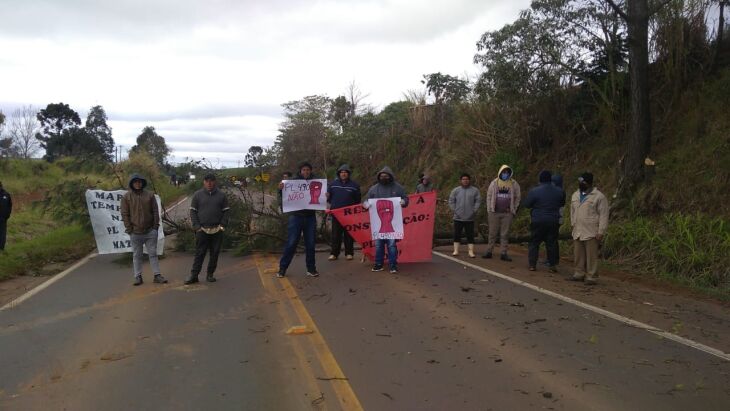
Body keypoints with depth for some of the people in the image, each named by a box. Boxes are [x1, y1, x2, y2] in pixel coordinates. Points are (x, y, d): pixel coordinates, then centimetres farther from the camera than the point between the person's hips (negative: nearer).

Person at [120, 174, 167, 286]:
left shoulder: (149, 195, 4)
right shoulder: (126, 197, 0)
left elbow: (155, 211, 5)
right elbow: (125, 214, -2)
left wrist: (155, 226, -2)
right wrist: (129, 229, -7)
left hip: (150, 231, 1)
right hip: (135, 232, -1)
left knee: (153, 254, 5)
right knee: (137, 255, 7)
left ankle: (157, 275, 9)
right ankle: (138, 277, 14)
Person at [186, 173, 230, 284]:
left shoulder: (221, 195, 7)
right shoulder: (197, 195, 6)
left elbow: (226, 211, 7)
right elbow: (193, 211, 5)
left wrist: (222, 226, -3)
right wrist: (197, 226, -5)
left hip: (217, 230, 1)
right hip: (202, 230, -1)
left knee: (214, 253, 5)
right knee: (199, 253, -3)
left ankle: (210, 275, 15)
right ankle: (193, 275, 0)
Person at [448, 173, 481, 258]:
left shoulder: (475, 190, 2)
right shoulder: (456, 190, 4)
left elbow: (478, 201, 1)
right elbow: (451, 201, 5)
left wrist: (474, 211, -7)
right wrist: (455, 211, -4)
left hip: (470, 218, -1)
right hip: (458, 218, 1)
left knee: (470, 235, 1)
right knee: (457, 235, 5)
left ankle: (471, 251, 5)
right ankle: (456, 250, 12)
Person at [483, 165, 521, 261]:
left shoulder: (514, 184, 4)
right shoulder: (494, 183, 3)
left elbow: (517, 198, 7)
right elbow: (489, 197, 5)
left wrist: (514, 210, 3)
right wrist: (488, 211, 2)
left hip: (507, 213, 0)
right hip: (494, 212, 0)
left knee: (505, 234, 4)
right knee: (492, 233, 5)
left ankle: (503, 253, 8)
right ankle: (489, 251, 12)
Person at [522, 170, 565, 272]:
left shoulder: (534, 191, -13)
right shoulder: (559, 191, 1)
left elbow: (526, 204, -5)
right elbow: (562, 203, 16)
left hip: (538, 221, -3)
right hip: (553, 221, 3)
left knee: (534, 242, 7)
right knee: (552, 243, 9)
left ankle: (532, 264, 7)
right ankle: (553, 265, 8)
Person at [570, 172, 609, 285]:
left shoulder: (599, 196, -6)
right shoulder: (575, 195, 14)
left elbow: (603, 215, -9)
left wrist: (601, 232, -13)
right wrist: (573, 225, 16)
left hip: (592, 233, -6)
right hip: (577, 232, 6)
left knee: (591, 256, -4)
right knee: (578, 255, 10)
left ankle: (592, 277, 1)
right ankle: (579, 273, 20)